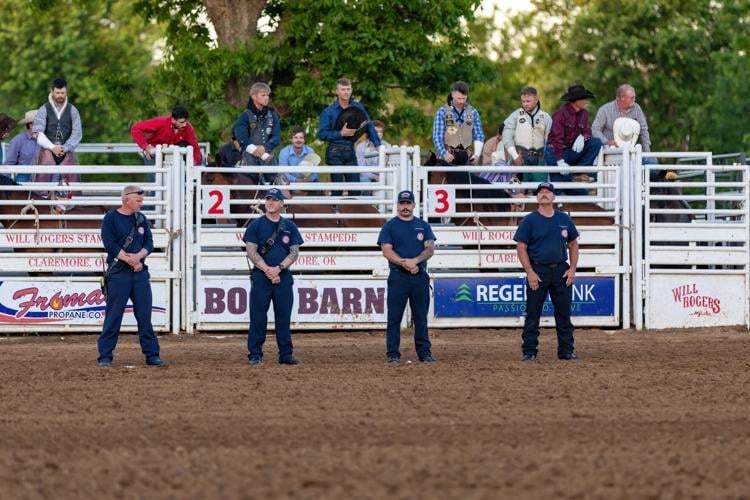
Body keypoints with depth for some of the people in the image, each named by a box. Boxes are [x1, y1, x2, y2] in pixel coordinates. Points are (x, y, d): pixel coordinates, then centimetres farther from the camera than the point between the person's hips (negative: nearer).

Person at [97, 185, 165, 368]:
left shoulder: (141, 219, 12)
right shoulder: (111, 218, -4)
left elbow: (149, 243, 6)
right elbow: (110, 245, -12)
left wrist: (138, 256, -14)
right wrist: (131, 261, -14)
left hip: (140, 273, 5)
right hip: (118, 273, -5)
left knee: (145, 315, 5)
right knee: (113, 316, -4)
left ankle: (152, 355, 9)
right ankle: (105, 356, 0)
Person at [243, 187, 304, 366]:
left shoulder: (290, 227, 10)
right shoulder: (256, 225, 5)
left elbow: (294, 252, 4)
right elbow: (251, 251, -3)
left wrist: (278, 268, -12)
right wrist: (267, 269, -15)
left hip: (283, 277, 2)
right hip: (261, 276, -2)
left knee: (284, 316, 3)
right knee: (258, 316, -3)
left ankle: (286, 354, 7)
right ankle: (255, 354, 0)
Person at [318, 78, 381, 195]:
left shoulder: (358, 108, 8)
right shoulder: (329, 111, -3)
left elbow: (369, 127, 8)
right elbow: (322, 134, -7)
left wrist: (377, 145, -2)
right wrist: (341, 134, -13)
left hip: (350, 151, 4)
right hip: (335, 152, -4)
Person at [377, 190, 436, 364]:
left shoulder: (423, 226, 13)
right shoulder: (390, 226, 5)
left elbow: (430, 248, 4)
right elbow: (386, 250, -5)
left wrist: (415, 260, -15)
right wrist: (405, 263, -18)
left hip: (420, 277, 3)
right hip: (398, 276, -3)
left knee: (421, 316, 4)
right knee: (394, 317, -4)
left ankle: (424, 353, 7)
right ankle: (393, 354, -1)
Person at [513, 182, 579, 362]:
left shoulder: (564, 219, 9)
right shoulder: (529, 220, -1)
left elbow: (573, 244, 14)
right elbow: (521, 247, -3)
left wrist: (572, 269, 1)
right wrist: (530, 273, -12)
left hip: (561, 271, 3)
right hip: (537, 271, -3)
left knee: (564, 313, 5)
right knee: (533, 314, -2)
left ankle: (566, 350, 12)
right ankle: (529, 352, 2)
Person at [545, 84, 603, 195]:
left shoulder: (583, 113, 3)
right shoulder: (561, 114, -17)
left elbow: (587, 131, 5)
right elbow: (557, 139, -20)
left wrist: (582, 137, -23)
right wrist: (560, 161, -26)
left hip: (573, 150, 6)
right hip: (556, 152, -6)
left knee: (596, 143, -14)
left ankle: (579, 173, -17)